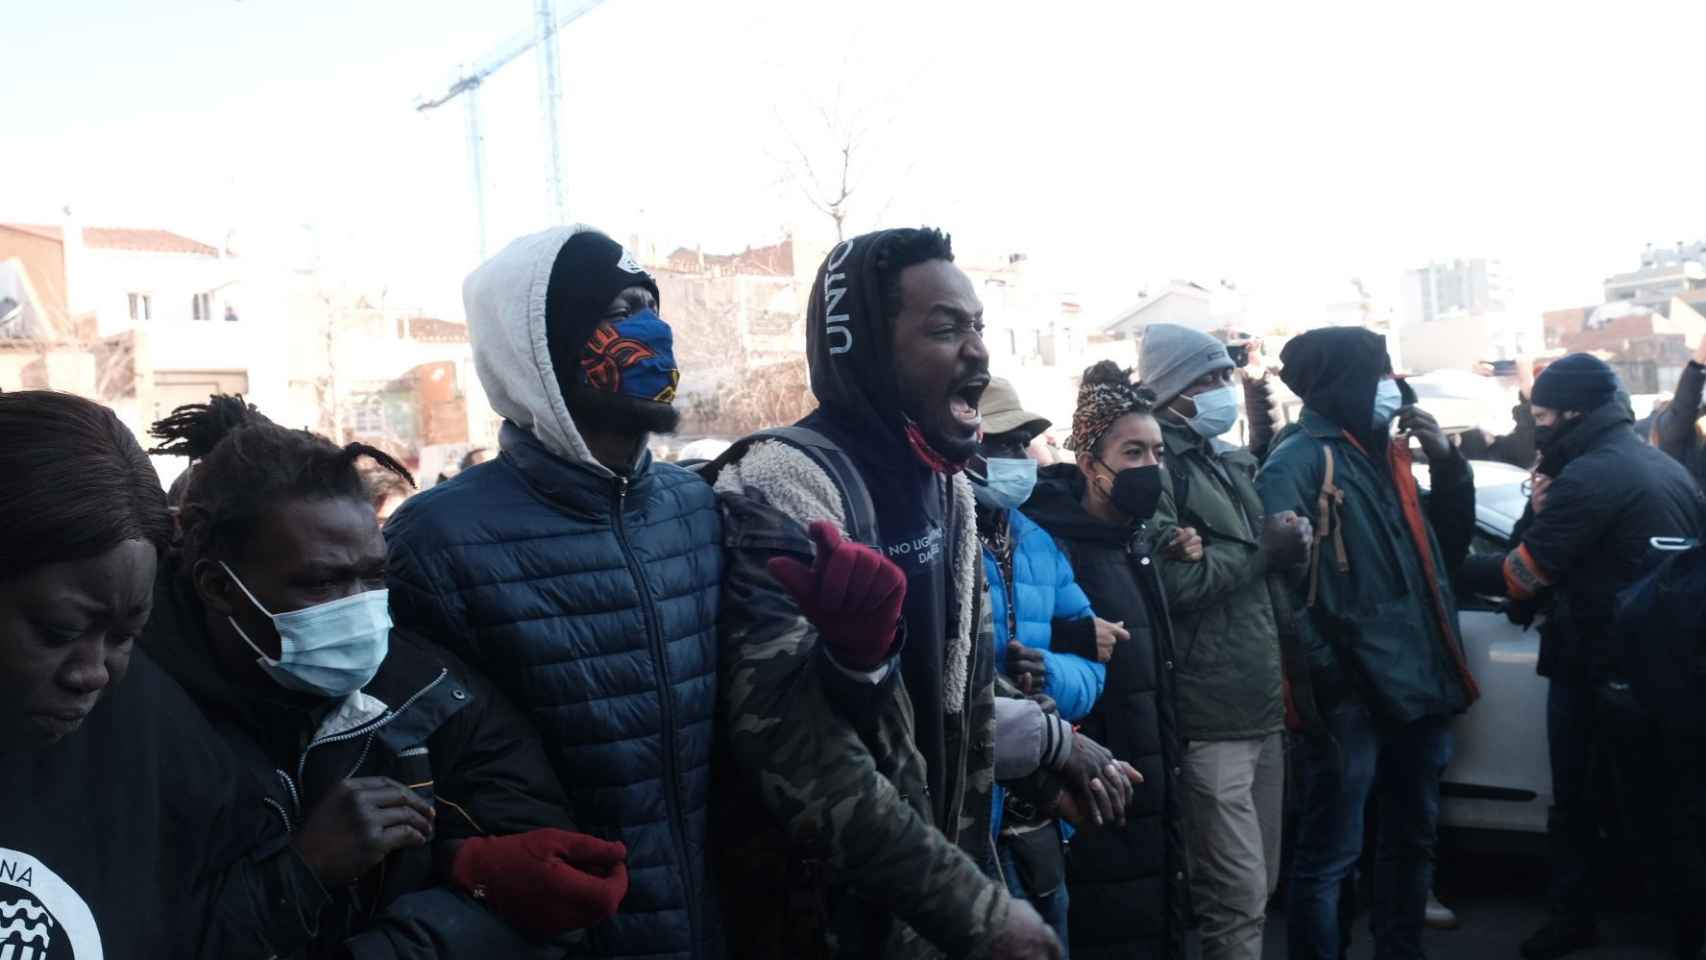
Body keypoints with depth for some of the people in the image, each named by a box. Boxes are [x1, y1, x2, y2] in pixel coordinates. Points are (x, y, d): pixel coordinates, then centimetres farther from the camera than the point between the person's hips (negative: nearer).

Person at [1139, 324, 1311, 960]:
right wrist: (1263, 546, -11)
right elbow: (1171, 580, -23)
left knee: (1261, 884, 17)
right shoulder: (1157, 466, -10)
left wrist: (1291, 540, 2)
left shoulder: (1231, 462, 19)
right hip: (1211, 716, -9)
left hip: (1261, 705, 9)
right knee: (1239, 894, -5)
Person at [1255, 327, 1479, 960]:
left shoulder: (1383, 455, 18)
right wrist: (1317, 666, -24)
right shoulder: (1300, 458, -10)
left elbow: (1448, 547, 18)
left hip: (1416, 681, 9)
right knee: (1330, 853, -1)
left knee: (1413, 836, 21)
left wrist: (1447, 462, 6)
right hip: (1349, 692, -9)